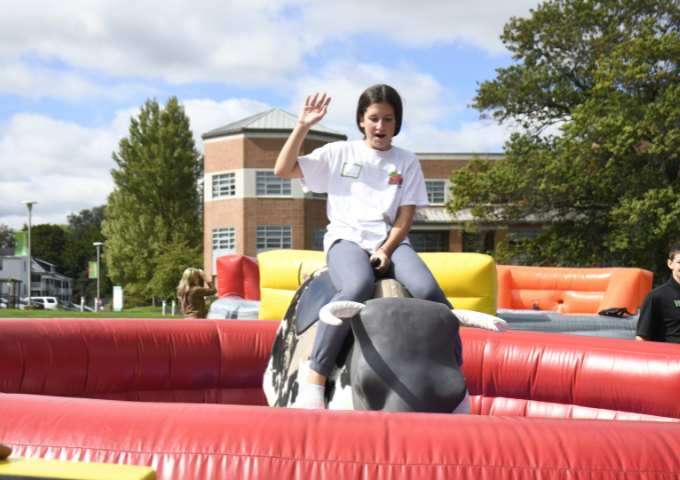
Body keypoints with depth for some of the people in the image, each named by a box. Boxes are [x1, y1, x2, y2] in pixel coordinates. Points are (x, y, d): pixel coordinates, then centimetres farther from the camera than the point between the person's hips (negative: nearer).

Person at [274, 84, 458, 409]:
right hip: (346, 239, -2)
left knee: (428, 291, -28)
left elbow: (405, 217, 9)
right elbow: (283, 170, 8)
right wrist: (303, 126, -2)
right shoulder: (339, 154, 12)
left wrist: (386, 250, -8)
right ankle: (315, 374, -31)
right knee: (358, 287, -37)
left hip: (391, 243, 2)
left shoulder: (406, 162, 15)